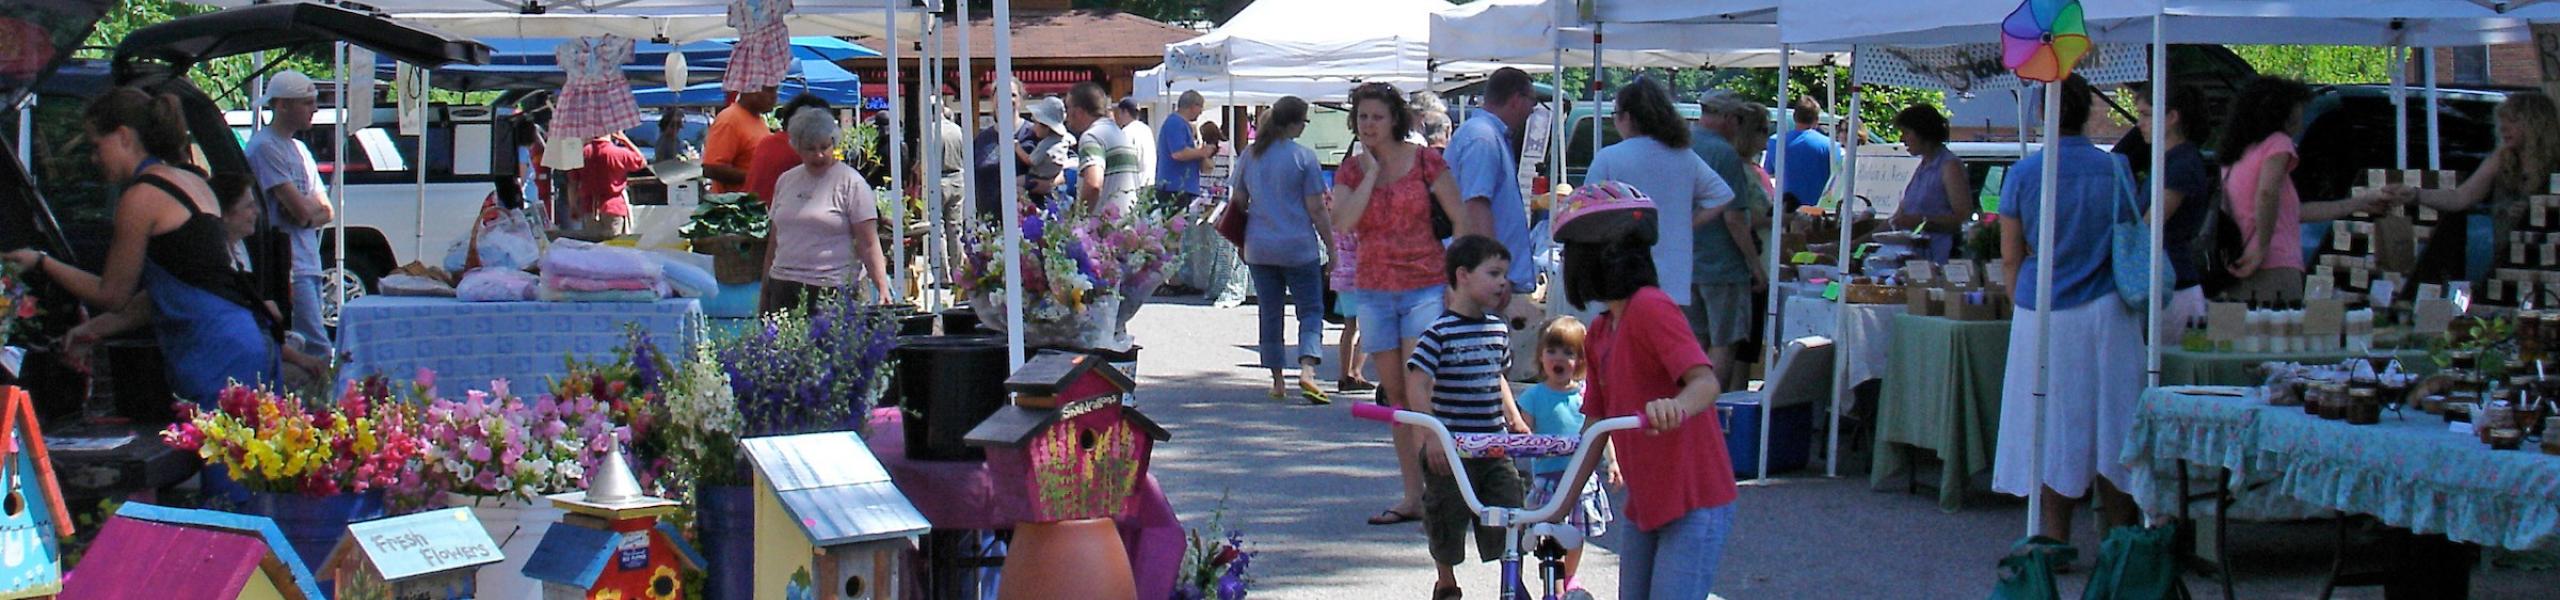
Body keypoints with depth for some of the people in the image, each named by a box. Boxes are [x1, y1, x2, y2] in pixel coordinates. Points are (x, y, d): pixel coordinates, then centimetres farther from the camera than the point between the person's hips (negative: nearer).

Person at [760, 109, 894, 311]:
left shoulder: (850, 182, -1)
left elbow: (869, 245, -6)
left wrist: (883, 288, -17)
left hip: (834, 287, -5)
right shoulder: (785, 181, 15)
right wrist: (764, 293, 19)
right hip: (783, 285, 5)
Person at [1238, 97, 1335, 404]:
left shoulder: (1251, 156, 6)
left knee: (1270, 313, 12)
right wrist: (1331, 245, 0)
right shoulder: (1303, 157, -8)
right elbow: (1316, 209, -8)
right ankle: (1307, 370, -19)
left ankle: (1277, 380, 14)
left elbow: (1239, 203, 13)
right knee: (1311, 310, 2)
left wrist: (1242, 243, 24)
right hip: (1299, 247, -4)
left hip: (1259, 249, 4)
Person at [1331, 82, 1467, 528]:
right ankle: (1412, 497, 12)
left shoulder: (1424, 161, -3)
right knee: (1396, 397, 7)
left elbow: (1462, 218, -2)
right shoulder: (1351, 171, 7)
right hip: (1375, 290, 4)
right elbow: (1343, 223, -11)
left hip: (1425, 286, -4)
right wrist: (1371, 172, -10)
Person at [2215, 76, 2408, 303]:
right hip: (2274, 273, -8)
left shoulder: (2236, 155, 25)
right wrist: (2261, 249, -12)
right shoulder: (2277, 142, 0)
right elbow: (2267, 194, -22)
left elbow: (2296, 212, 28)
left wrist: (2361, 203, 34)